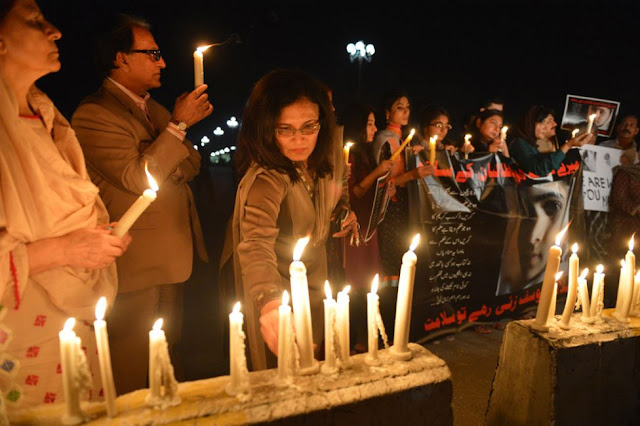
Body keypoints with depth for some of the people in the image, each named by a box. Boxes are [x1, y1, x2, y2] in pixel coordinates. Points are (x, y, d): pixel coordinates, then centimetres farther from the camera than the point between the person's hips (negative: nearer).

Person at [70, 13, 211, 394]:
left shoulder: (155, 109, 15)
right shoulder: (94, 113, -12)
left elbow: (192, 167, 11)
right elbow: (136, 179, -21)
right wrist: (178, 124, -19)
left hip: (173, 260, 8)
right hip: (136, 266, -8)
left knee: (170, 356, 21)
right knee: (131, 372, 4)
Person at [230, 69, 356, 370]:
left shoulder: (327, 153, -14)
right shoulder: (265, 178, -36)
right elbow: (256, 242, -53)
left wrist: (344, 209, -5)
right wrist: (269, 302, -67)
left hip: (316, 274, 6)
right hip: (280, 284, -6)